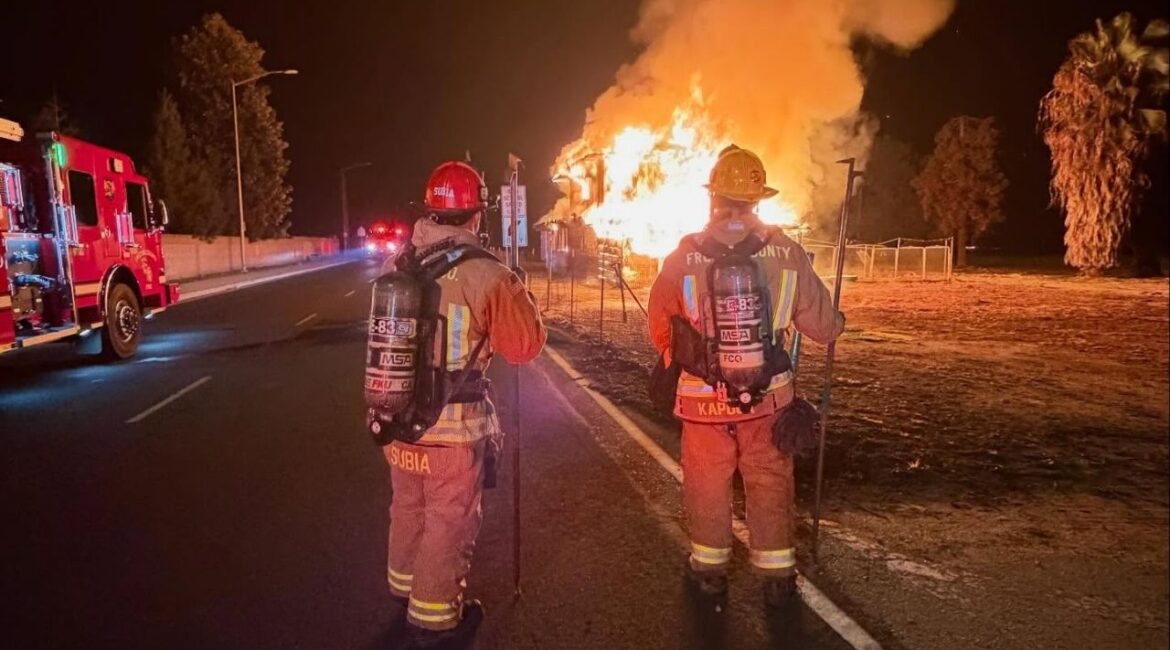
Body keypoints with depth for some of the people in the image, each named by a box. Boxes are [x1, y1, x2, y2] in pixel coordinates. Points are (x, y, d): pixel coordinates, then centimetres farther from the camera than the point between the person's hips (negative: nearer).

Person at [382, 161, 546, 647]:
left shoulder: (396, 266, 1)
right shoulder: (485, 274, -17)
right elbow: (526, 346, -10)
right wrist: (517, 293, 5)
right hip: (454, 424, -6)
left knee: (408, 508, 24)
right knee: (449, 521, 10)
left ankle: (405, 588, 44)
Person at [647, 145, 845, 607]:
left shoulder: (683, 257, -12)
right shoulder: (786, 252, -10)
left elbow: (660, 330, -1)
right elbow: (821, 326, -3)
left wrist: (678, 356, 21)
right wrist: (836, 322, 21)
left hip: (702, 396, -1)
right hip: (767, 394, 1)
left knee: (706, 482, 16)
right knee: (770, 481, 15)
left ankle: (710, 567, 30)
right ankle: (777, 575, 25)